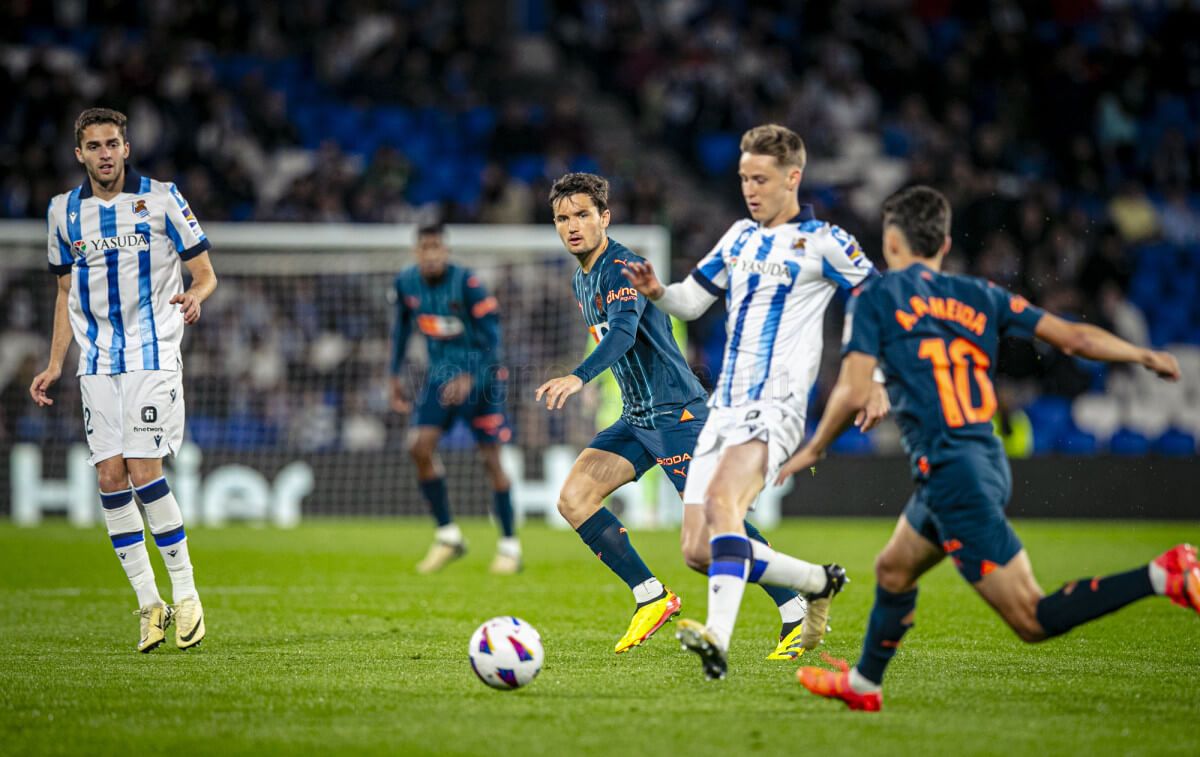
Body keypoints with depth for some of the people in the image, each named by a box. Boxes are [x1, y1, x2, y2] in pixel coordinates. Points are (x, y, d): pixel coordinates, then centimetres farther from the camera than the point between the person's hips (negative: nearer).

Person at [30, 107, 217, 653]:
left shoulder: (162, 199, -2)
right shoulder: (64, 211, 10)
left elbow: (204, 273, 1)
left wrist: (195, 296, -22)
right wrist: (54, 366, 14)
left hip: (152, 356, -4)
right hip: (97, 362, 4)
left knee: (144, 473, -14)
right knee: (110, 479, -3)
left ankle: (185, 593, -1)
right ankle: (149, 603, 5)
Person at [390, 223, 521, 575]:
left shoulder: (467, 283, -19)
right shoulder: (406, 283, -3)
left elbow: (491, 335, -18)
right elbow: (402, 327, 14)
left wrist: (469, 379, -27)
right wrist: (395, 376, 15)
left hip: (480, 375, -4)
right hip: (441, 374, 4)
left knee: (490, 459, -3)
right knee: (420, 447, -12)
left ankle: (509, 546, 9)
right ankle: (448, 536, 1)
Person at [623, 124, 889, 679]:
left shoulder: (823, 243, -2)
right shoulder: (740, 237, 18)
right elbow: (693, 300, 24)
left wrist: (877, 383, -4)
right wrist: (656, 291, 1)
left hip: (775, 408, -8)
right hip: (725, 407, 8)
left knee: (723, 497, -34)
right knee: (701, 548, 4)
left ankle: (718, 640, -47)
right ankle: (820, 582, 26)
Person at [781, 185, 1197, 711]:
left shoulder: (875, 298, -1)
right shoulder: (979, 296, 13)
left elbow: (854, 392, -9)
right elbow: (1073, 337, 10)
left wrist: (814, 450, 8)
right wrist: (1147, 357, 25)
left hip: (950, 472, -8)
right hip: (988, 464, 8)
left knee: (1033, 621, -9)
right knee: (893, 570, 28)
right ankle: (861, 685, 44)